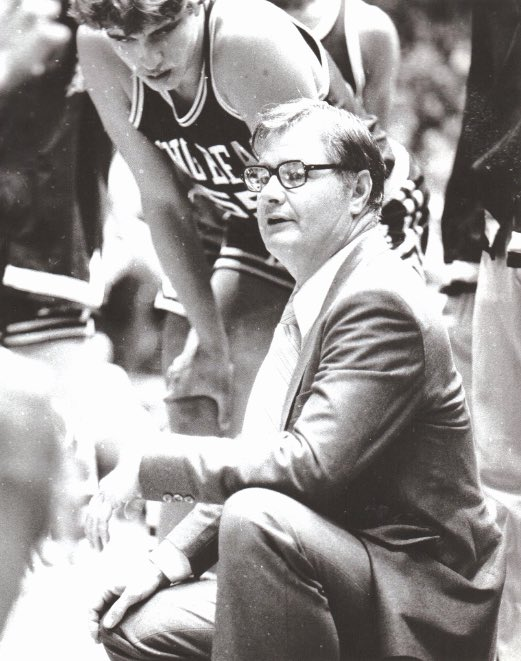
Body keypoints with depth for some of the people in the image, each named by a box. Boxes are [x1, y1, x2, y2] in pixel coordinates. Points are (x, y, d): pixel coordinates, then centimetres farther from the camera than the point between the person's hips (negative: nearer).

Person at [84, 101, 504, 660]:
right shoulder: (309, 303, 15)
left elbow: (309, 466, -28)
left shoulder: (378, 301, -17)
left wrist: (150, 465, -19)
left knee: (257, 518, -33)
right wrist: (173, 558, 2)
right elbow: (259, 466, 16)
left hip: (417, 612, -9)